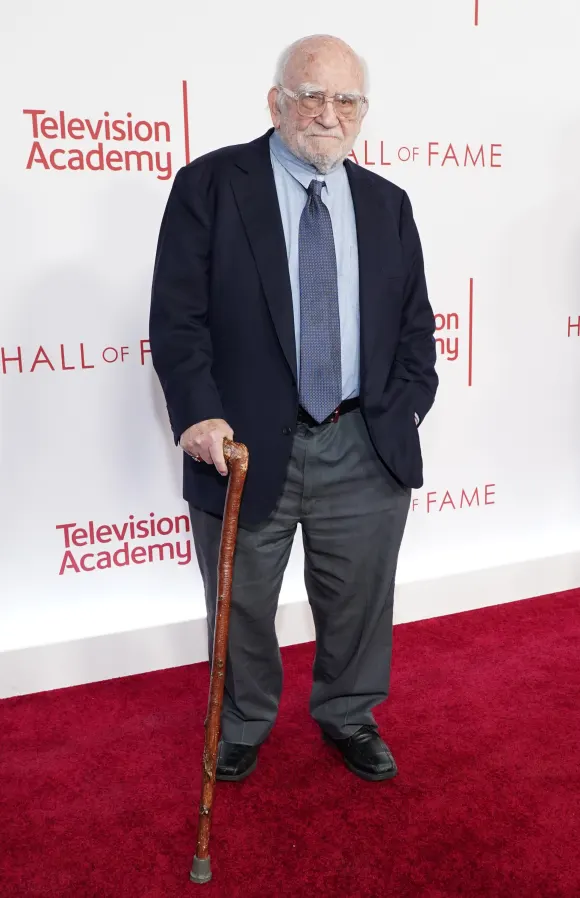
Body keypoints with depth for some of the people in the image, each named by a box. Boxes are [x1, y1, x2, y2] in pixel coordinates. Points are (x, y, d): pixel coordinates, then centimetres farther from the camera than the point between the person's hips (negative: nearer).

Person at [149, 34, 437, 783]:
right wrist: (199, 413, -20)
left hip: (366, 452, 3)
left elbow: (414, 324, 13)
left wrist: (407, 406, 1)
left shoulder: (387, 203, 9)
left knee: (358, 603, 17)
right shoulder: (209, 185, -3)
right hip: (247, 448, -2)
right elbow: (177, 316, -8)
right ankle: (242, 725, 43)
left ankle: (348, 717, 44)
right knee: (240, 608, 16)